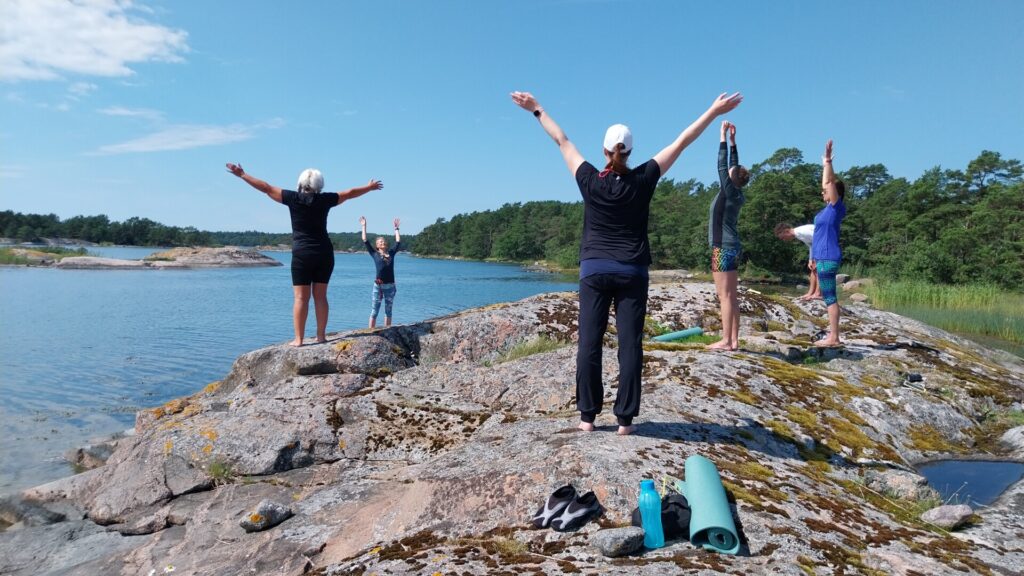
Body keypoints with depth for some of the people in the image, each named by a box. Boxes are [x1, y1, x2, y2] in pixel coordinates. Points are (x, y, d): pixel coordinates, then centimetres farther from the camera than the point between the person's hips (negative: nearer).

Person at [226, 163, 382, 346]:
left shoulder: (293, 198, -4)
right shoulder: (324, 199, 1)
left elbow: (266, 188, 2)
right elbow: (349, 193, 14)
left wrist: (242, 175, 13)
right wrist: (369, 187, 29)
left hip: (302, 254, -2)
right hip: (324, 253, 2)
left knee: (301, 297, -1)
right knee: (320, 296, 8)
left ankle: (298, 339, -3)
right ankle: (321, 336, 9)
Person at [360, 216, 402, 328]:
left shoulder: (391, 253, 10)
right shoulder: (374, 254, 3)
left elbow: (398, 242, 14)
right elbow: (365, 242, 1)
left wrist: (396, 228, 16)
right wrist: (363, 227, 1)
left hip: (390, 285, 3)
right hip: (378, 285, -3)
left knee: (388, 310, 10)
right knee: (375, 310, 1)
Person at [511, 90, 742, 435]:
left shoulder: (591, 181, -3)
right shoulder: (643, 180, -4)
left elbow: (562, 141, 9)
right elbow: (680, 143, 2)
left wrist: (537, 110, 20)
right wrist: (715, 111, 9)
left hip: (595, 271, 1)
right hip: (632, 273, 0)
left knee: (589, 344, 3)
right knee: (630, 345, 1)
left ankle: (587, 416, 6)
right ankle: (625, 418, 3)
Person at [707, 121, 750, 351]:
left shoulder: (730, 192, -9)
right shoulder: (736, 194, 11)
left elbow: (723, 166, -10)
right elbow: (733, 166, 20)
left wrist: (724, 136, -4)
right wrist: (733, 140, 22)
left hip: (723, 248, -9)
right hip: (731, 247, 9)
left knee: (725, 296, -9)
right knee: (731, 296, 8)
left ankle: (726, 341, -9)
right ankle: (733, 339, 10)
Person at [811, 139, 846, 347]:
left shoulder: (837, 207, -9)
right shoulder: (828, 208, 14)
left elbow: (829, 183, -20)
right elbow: (826, 184, 26)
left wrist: (828, 162, -16)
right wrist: (825, 165, 25)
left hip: (828, 258, -9)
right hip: (823, 257, 9)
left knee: (830, 298, -7)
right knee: (828, 298, 10)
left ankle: (834, 338, -4)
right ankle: (832, 335, 14)